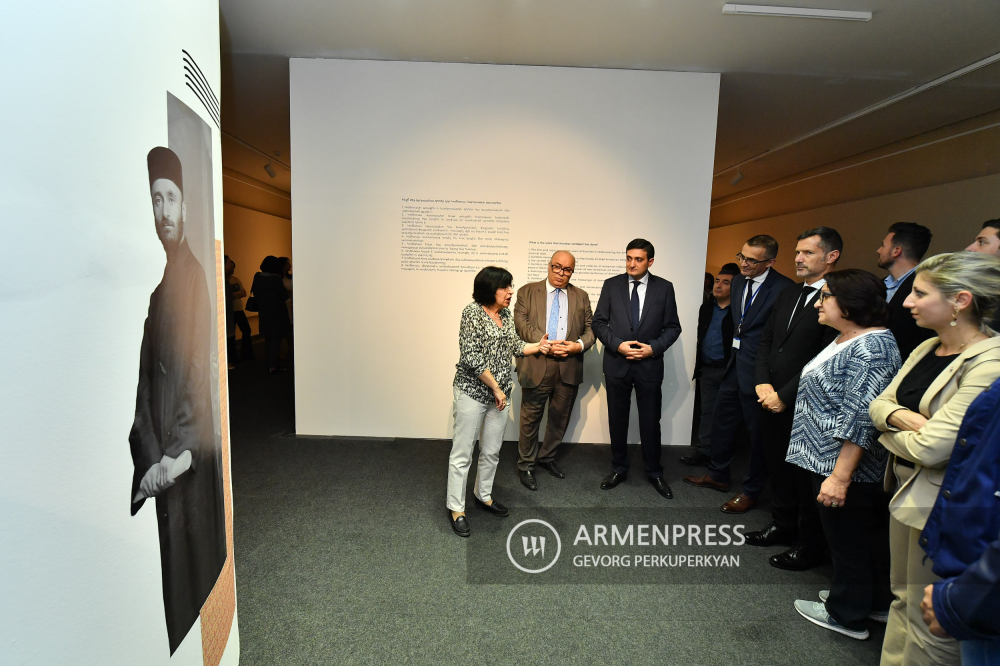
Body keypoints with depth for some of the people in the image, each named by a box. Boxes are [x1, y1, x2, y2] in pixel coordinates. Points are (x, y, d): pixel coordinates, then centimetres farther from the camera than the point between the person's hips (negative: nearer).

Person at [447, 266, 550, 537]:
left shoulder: (506, 314, 8)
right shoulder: (472, 312, -14)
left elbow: (514, 346, 16)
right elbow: (471, 357, -19)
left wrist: (537, 346, -1)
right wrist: (496, 388, -16)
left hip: (501, 393, 7)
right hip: (472, 392, -7)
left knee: (492, 450, 17)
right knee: (462, 453, 2)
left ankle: (484, 495, 36)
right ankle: (456, 508, 16)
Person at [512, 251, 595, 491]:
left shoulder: (581, 297, 12)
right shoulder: (527, 292, 3)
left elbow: (590, 328, 8)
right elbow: (521, 325, -8)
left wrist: (579, 344, -13)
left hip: (569, 368, 3)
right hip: (536, 365, -3)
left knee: (560, 418, 15)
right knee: (531, 419, 6)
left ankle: (546, 457, 37)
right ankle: (526, 465, 24)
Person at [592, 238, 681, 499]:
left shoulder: (664, 287, 0)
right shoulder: (611, 285, 1)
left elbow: (672, 326, 2)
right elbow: (599, 322, 1)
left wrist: (654, 348, -13)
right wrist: (617, 344, -13)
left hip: (649, 365, -1)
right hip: (616, 364, 1)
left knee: (650, 422, 8)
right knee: (617, 420, 12)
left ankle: (654, 473, 27)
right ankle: (619, 469, 29)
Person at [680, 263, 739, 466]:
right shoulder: (706, 308, 11)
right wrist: (698, 365, 11)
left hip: (729, 371, -5)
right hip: (706, 370, 5)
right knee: (707, 411, 10)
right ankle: (704, 451, 16)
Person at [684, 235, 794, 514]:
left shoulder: (783, 289, -18)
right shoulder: (739, 282, 7)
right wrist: (734, 351, 11)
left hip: (758, 369, -8)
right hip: (735, 364, 8)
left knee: (758, 429, 7)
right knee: (722, 419, 18)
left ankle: (752, 490, 25)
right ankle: (718, 475, 38)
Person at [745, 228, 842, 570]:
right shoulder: (787, 295, 12)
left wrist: (785, 395, -15)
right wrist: (763, 382, -1)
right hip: (771, 399, 7)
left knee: (805, 475, 7)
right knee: (777, 466, 18)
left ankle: (810, 544, 25)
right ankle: (783, 525, 37)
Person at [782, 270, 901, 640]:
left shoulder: (871, 348, -22)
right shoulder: (846, 340, 9)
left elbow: (860, 419, -26)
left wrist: (840, 476, -25)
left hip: (844, 467, -9)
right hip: (829, 460, 9)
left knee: (848, 539, 8)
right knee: (869, 535, 22)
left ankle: (847, 614, 26)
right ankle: (876, 601, 40)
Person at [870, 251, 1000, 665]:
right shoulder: (927, 349, 4)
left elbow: (930, 447, -26)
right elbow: (880, 403, 5)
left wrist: (889, 433, -6)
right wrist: (902, 417, -16)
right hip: (906, 488, 8)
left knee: (930, 625, 10)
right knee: (903, 599, 23)